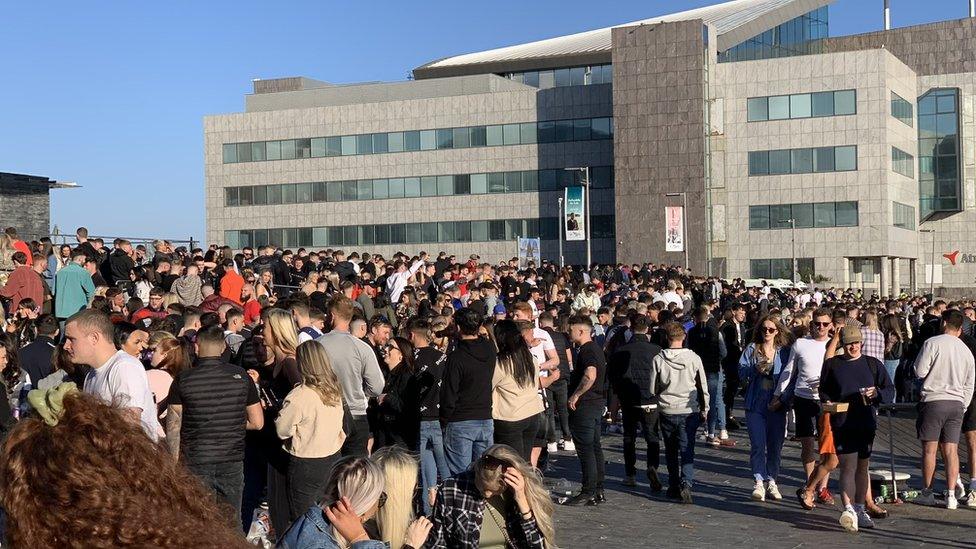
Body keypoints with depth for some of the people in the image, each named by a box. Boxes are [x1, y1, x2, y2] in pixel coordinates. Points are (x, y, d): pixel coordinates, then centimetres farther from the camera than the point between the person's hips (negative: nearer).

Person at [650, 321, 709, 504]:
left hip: (667, 411, 1)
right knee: (687, 450, 2)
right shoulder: (693, 358, -6)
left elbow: (652, 389, 1)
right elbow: (703, 386, 3)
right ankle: (686, 484, -16)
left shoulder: (658, 360, -6)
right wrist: (704, 409, 14)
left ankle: (674, 486, 19)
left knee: (671, 451, 15)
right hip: (689, 411, 0)